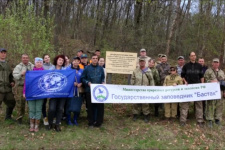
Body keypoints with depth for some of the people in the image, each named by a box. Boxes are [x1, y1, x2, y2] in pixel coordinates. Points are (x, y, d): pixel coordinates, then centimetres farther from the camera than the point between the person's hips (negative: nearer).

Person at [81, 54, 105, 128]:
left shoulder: (100, 68, 11)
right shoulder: (87, 68, 2)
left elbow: (103, 78, 18)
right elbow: (83, 78, 3)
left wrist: (103, 82, -1)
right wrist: (88, 83, -13)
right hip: (89, 90, -2)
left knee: (100, 106, -1)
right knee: (90, 106, 2)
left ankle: (98, 122, 12)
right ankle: (91, 123, 13)